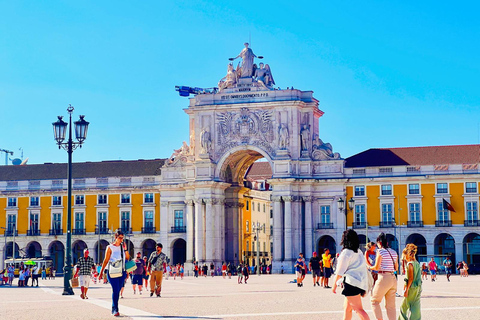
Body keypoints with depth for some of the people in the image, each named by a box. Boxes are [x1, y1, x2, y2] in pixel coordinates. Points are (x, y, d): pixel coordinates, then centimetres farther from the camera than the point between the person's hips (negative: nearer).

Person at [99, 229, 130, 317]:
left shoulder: (123, 246, 12)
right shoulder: (110, 247, -1)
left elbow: (128, 258, 11)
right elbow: (106, 260, -2)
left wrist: (125, 249, -2)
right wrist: (101, 272, -6)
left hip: (122, 272, 5)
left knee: (118, 290, 7)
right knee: (115, 290, -15)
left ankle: (114, 308, 19)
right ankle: (115, 310, -17)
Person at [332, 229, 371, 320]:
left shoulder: (346, 252, -7)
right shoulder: (359, 252, 16)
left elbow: (340, 272, -6)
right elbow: (364, 269, 19)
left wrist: (334, 285, 3)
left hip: (352, 283, -9)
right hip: (362, 283, 9)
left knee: (359, 309, -12)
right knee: (346, 308, 18)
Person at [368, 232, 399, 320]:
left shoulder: (380, 251, -8)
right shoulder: (394, 252, 12)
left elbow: (376, 267, -12)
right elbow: (396, 268, 16)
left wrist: (369, 267, 7)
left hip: (384, 278, -7)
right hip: (393, 278, 7)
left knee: (374, 301, 8)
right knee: (390, 305, 9)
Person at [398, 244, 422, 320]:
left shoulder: (410, 264, -14)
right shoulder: (417, 263, 11)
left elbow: (411, 278, -18)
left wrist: (406, 290, -17)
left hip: (412, 288, -8)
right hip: (418, 287, 8)